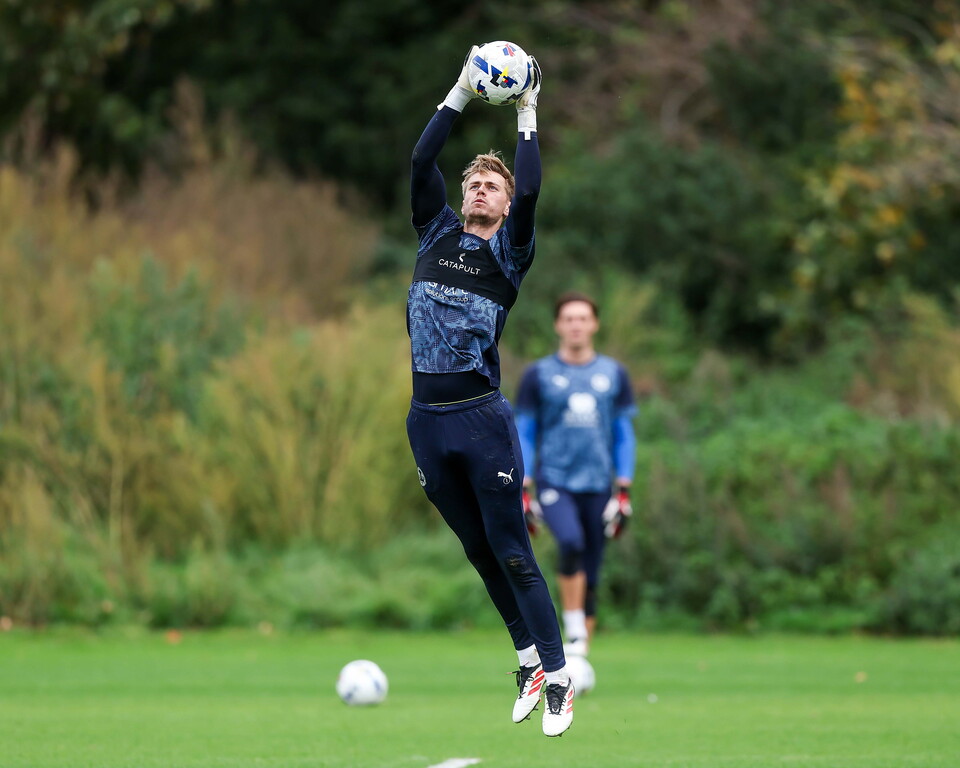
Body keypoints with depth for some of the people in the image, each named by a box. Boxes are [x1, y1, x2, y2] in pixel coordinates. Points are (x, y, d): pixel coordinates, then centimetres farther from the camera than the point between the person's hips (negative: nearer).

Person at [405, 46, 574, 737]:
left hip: (483, 419, -4)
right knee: (478, 552, 11)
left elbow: (530, 192, -13)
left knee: (512, 554, -6)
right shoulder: (436, 234, 11)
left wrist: (527, 117, -4)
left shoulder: (509, 250, 2)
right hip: (427, 421, 4)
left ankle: (558, 679, -4)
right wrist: (462, 93, 3)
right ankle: (530, 659, 21)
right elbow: (421, 161, 3)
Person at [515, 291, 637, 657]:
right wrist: (523, 492, 0)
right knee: (571, 542, -30)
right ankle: (573, 631, -20)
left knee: (590, 578, 3)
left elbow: (624, 435, 12)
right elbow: (524, 435, 6)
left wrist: (624, 492, 6)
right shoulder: (538, 375, 4)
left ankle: (578, 656, 13)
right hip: (553, 482, -3)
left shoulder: (614, 374, 9)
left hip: (598, 486, 3)